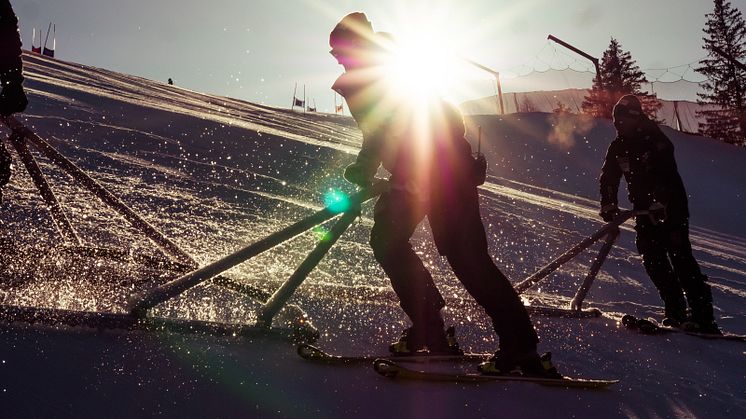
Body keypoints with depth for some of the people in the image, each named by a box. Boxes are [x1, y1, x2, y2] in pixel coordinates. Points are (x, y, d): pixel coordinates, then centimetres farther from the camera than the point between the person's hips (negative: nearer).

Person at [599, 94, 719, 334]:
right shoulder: (618, 146, 5)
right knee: (653, 261, 1)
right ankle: (676, 313, 11)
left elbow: (668, 176, -25)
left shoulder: (656, 141, -14)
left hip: (672, 208, -6)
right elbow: (609, 177, 4)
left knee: (680, 258, -11)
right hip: (645, 211, 6)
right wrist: (608, 204, -10)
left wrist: (659, 202, -38)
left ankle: (703, 316, -7)